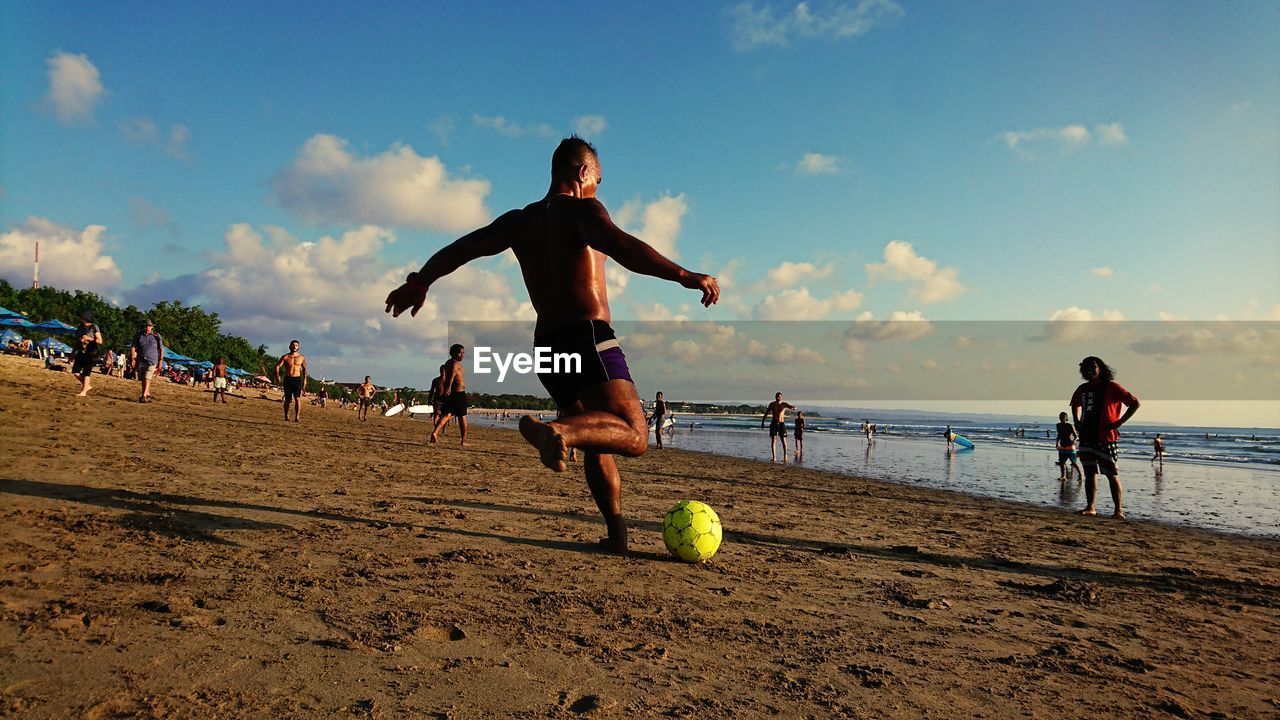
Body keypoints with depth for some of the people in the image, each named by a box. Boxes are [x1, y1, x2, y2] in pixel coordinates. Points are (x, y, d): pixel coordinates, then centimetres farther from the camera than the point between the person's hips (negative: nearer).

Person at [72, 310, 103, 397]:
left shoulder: (94, 328, -7)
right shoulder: (80, 327, 11)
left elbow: (100, 341, -11)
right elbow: (77, 340, 20)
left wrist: (88, 338, -19)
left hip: (91, 354, -7)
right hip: (81, 353, 7)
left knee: (86, 372, -6)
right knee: (75, 371, 1)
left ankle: (84, 391, 0)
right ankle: (87, 385, 18)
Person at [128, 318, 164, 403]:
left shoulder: (157, 336, 0)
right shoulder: (139, 336, 5)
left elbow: (161, 349, 4)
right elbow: (133, 347, 6)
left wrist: (161, 361, -1)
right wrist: (132, 359, -3)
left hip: (151, 361, -4)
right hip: (140, 361, 4)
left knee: (147, 379, -15)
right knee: (143, 380, 12)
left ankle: (144, 396, -18)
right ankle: (148, 394, 26)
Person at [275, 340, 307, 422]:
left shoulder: (301, 357, 6)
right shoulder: (285, 357, 3)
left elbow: (304, 369, 14)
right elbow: (277, 366, -2)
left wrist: (305, 379, 5)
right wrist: (277, 376, -16)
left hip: (297, 379, 0)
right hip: (288, 379, 0)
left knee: (297, 398, -11)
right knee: (287, 399, 4)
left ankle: (297, 417, -11)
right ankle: (286, 417, 16)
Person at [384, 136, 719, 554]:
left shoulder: (520, 221, 17)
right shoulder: (581, 209, -2)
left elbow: (462, 248, 23)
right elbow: (618, 244, -22)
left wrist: (419, 282, 36)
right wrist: (683, 276, -29)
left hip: (548, 345, 8)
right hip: (589, 337, -7)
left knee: (597, 442, 19)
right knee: (634, 436, -17)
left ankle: (617, 531, 14)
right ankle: (556, 430, -40)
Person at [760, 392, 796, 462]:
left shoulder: (784, 404, 0)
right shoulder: (772, 404, 4)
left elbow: (791, 406, -18)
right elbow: (766, 413, 10)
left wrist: (793, 407, -43)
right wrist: (762, 422, 7)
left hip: (781, 424, -1)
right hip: (773, 423, 1)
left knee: (783, 440, 0)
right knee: (773, 441, -5)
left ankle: (785, 454, 20)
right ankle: (774, 457, -3)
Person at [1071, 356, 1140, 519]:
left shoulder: (1111, 387, -6)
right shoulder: (1083, 389, 12)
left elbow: (1134, 403, -7)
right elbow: (1075, 405, 32)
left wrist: (1118, 423, -11)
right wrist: (1077, 423, 17)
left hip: (1105, 438, -6)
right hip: (1086, 437, 6)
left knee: (1112, 475, -3)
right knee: (1090, 473, 9)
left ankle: (1119, 510, 3)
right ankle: (1090, 507, 15)